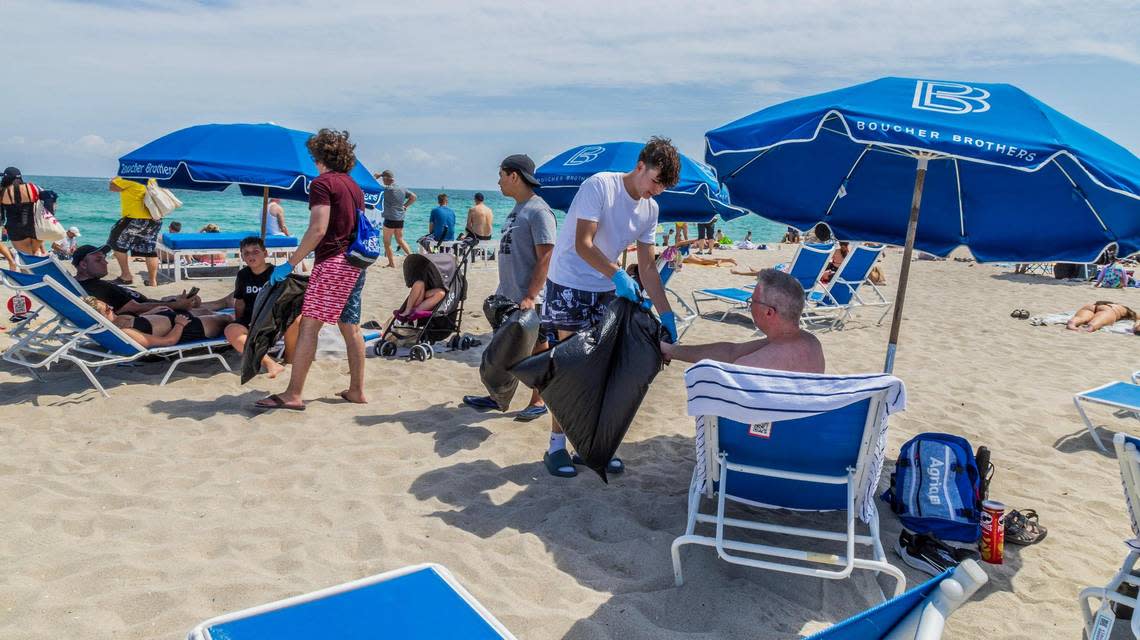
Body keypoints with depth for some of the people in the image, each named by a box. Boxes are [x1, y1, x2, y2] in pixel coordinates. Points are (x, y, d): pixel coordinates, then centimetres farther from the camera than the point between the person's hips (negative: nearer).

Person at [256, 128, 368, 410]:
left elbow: (318, 230, -18)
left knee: (309, 325, -8)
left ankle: (293, 395, -9)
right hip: (355, 264, 9)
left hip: (332, 262, -9)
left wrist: (290, 264, -15)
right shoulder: (354, 186, 18)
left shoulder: (322, 183, -8)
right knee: (350, 327, 12)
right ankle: (356, 391, 16)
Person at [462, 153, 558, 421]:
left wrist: (530, 296, -24)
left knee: (538, 349, 3)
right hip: (507, 296, 9)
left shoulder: (538, 211, -15)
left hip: (529, 300, -9)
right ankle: (498, 397, 27)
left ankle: (538, 402, 14)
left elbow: (545, 257, -20)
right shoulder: (516, 210, 14)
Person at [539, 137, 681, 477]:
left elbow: (647, 266, 6)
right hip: (570, 286, -6)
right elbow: (583, 245, -24)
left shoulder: (650, 209, 3)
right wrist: (617, 275, -36)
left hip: (607, 290, 7)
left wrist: (666, 313, -1)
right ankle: (556, 446, 8)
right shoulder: (599, 186, -17)